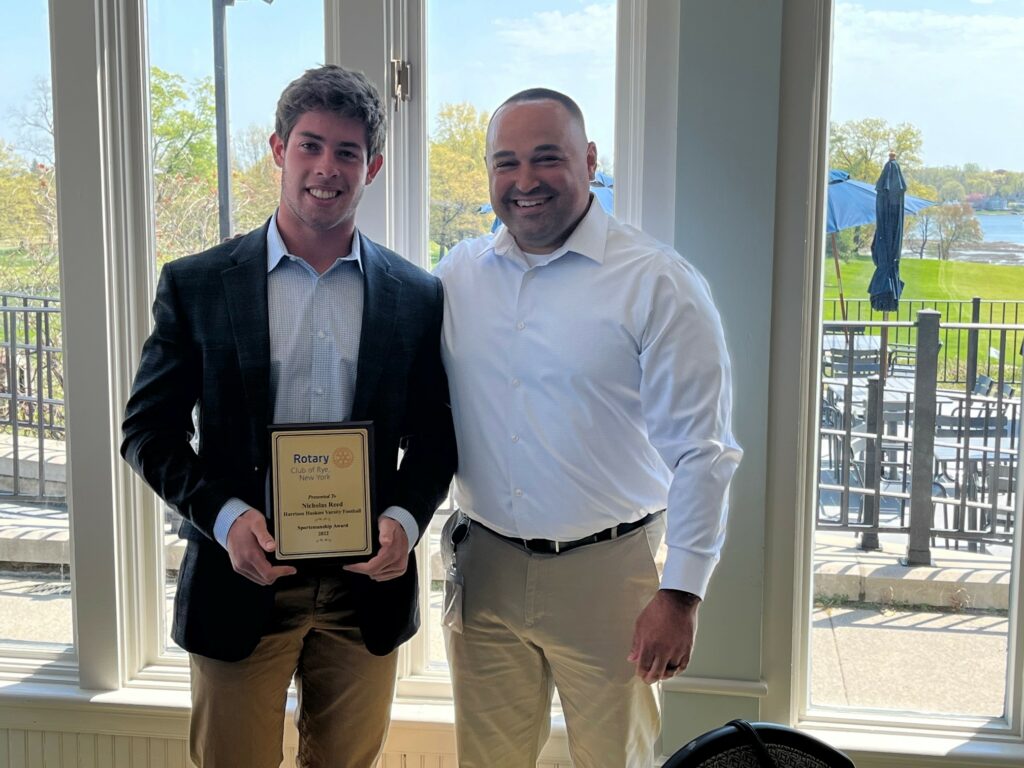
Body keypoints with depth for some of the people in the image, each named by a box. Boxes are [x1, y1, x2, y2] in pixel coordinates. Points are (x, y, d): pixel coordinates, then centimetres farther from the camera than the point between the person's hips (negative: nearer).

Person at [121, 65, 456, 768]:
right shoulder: (196, 285, -2)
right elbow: (150, 428, -1)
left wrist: (404, 520, -12)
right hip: (241, 580, -1)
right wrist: (225, 515, -16)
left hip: (366, 583, 2)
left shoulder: (418, 295, 2)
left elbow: (434, 434, 6)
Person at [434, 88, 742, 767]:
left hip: (606, 574, -3)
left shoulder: (658, 283, -10)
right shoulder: (457, 276, 4)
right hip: (483, 569, 4)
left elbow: (701, 452, -10)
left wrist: (681, 594, -12)